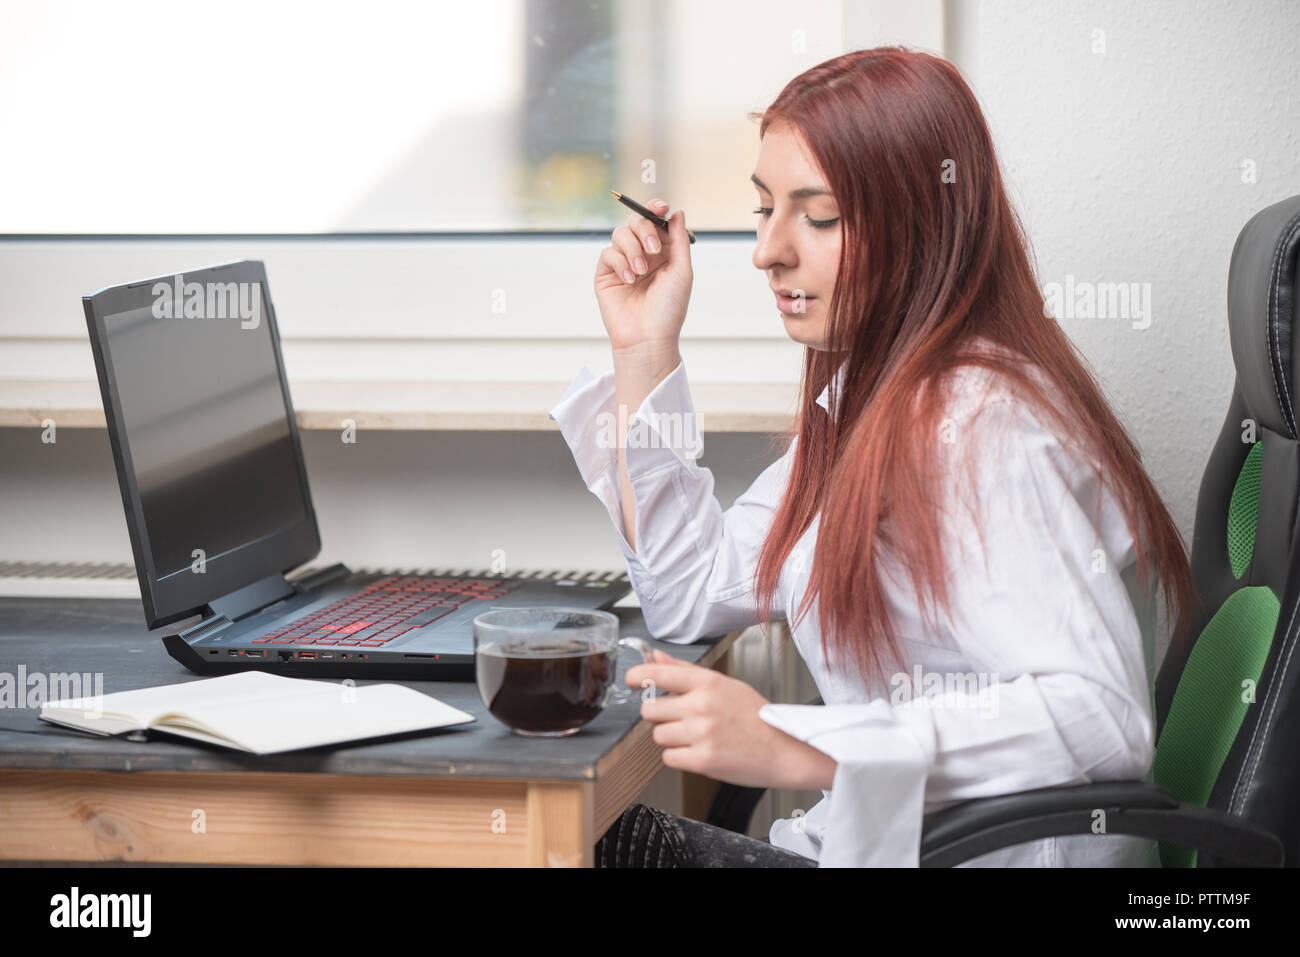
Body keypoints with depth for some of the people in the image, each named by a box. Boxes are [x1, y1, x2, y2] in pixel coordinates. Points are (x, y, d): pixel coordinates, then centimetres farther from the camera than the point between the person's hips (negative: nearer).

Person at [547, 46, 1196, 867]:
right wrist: (645, 351, 8)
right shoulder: (862, 397, 10)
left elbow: (1099, 716, -30)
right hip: (879, 841, 9)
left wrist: (797, 749, -35)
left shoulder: (981, 427, -21)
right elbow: (693, 594, 15)